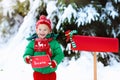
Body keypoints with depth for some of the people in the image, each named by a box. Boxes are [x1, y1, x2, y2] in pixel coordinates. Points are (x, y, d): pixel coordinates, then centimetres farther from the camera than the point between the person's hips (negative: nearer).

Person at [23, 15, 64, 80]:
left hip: (50, 73, 0)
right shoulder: (32, 43, -3)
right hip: (38, 73, 1)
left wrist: (55, 62, -29)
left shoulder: (54, 43, -7)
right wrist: (27, 58, -29)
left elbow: (60, 54, -10)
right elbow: (27, 54, -5)